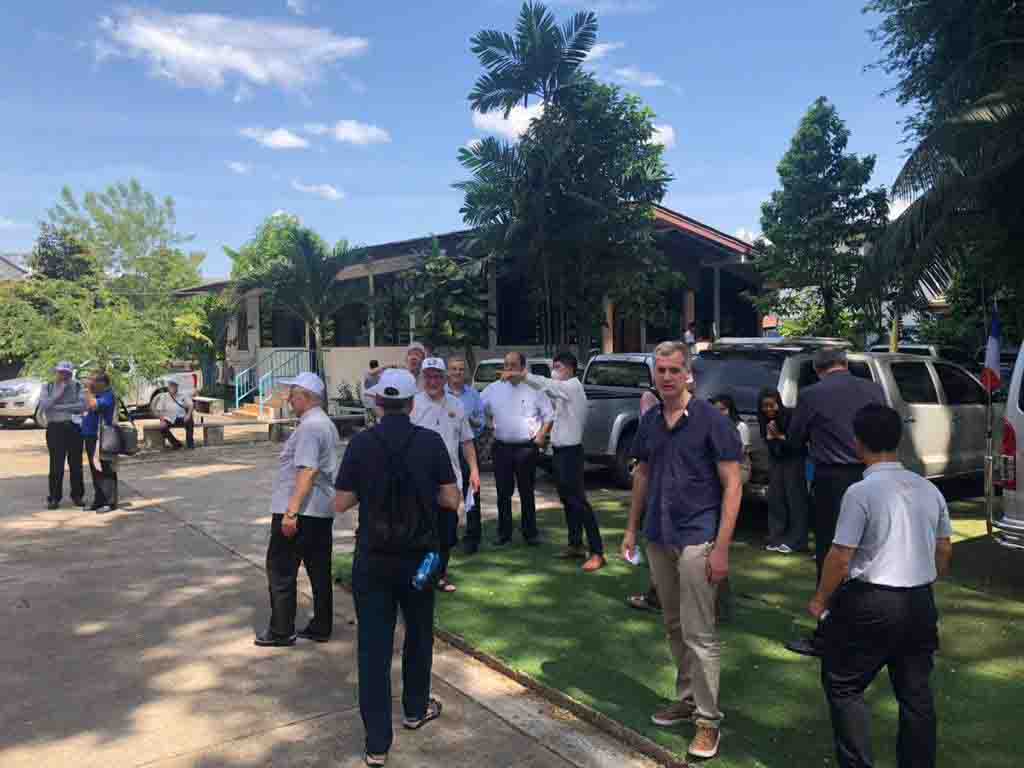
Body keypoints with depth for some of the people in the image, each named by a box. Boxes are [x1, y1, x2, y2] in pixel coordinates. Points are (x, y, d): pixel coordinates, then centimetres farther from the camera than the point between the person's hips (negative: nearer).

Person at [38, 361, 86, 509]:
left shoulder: (77, 387, 5)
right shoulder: (48, 388, 7)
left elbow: (82, 405, -9)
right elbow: (43, 406, -8)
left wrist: (59, 407, -11)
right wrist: (59, 392, -11)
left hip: (74, 428, 0)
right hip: (55, 428, 0)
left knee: (76, 463, 5)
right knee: (56, 465, -2)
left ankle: (77, 496, 15)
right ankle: (54, 498, 5)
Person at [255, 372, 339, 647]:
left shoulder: (309, 427, -17)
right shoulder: (327, 424, 15)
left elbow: (308, 471, -24)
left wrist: (291, 512, -25)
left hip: (298, 512, -9)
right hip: (323, 511, 10)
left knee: (281, 572, 3)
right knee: (320, 572, 13)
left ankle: (281, 631, 11)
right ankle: (321, 628, 20)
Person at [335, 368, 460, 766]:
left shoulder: (361, 443, -8)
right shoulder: (431, 442, -9)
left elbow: (341, 503, -4)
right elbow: (451, 499, -6)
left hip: (372, 558, 0)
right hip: (419, 556, 1)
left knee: (373, 645, 7)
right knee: (419, 633, 22)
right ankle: (415, 709, 40)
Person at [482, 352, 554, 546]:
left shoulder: (534, 388, -1)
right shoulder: (494, 388, 6)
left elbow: (548, 415, 3)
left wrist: (541, 436, -5)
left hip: (526, 447, -2)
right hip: (502, 447, 2)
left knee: (527, 492, 7)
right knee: (503, 493, 7)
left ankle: (530, 532, 17)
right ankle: (504, 533, 17)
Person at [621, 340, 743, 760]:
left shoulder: (711, 419, -11)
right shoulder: (649, 421, 6)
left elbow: (732, 484, -11)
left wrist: (721, 547, -16)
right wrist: (632, 528, 13)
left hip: (697, 539, -5)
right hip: (658, 538, 6)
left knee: (700, 634, -1)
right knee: (675, 628, 16)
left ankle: (708, 719, 13)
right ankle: (686, 699, 32)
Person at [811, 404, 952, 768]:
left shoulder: (860, 492, -16)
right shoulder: (929, 489, 4)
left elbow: (840, 557, -16)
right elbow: (944, 552, 13)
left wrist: (820, 600, -3)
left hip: (871, 604, -6)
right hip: (921, 603, 7)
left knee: (842, 686, 9)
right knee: (916, 693, 17)